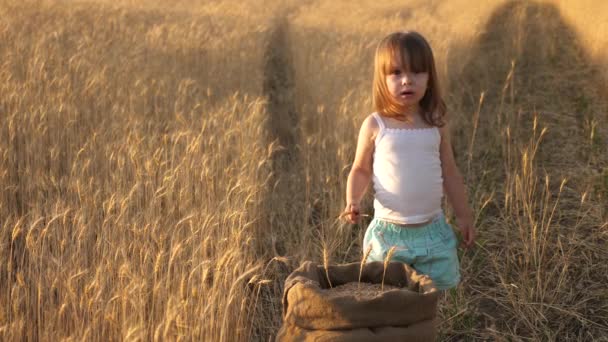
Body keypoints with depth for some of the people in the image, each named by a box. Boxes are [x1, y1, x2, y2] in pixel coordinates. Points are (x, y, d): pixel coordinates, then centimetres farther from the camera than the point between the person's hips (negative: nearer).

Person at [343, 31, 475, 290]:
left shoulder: (436, 125, 0)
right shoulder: (375, 126, -6)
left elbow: (449, 172, 9)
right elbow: (361, 170, 3)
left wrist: (464, 216, 14)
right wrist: (353, 201, -15)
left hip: (433, 231, 2)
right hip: (388, 233, -2)